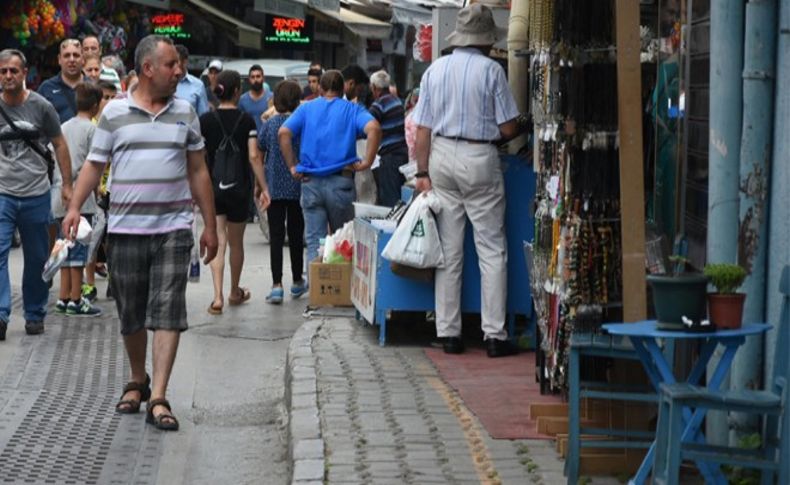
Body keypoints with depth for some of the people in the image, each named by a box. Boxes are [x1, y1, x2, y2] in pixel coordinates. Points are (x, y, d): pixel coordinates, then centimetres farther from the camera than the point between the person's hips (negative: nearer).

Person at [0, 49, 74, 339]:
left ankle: (35, 315, 24)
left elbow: (59, 145, 7)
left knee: (37, 259, 10)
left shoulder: (41, 106, -2)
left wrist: (67, 185, 4)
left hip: (36, 195, 0)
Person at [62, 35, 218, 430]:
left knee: (167, 312, -9)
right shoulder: (115, 112, 3)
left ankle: (158, 399, -10)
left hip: (173, 229, 0)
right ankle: (137, 382, 31)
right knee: (131, 314, 10)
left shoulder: (185, 114, 8)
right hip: (126, 229, 0)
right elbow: (94, 164, 5)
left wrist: (210, 225, 9)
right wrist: (75, 207, -10)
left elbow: (198, 172, 12)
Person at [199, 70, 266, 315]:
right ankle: (235, 292, 32)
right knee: (236, 243, 15)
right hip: (239, 188, 0)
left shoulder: (206, 120, -3)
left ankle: (218, 297, -18)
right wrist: (264, 188, -5)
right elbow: (254, 156, -10)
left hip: (212, 187, 0)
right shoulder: (246, 120, -5)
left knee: (218, 242, -3)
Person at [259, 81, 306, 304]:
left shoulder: (269, 125, -3)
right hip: (298, 188, 0)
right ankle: (297, 282, 26)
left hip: (274, 188, 0)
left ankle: (277, 285, -11)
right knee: (296, 235, 13)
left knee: (276, 236, -1)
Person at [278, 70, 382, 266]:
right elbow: (373, 129, -15)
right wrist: (367, 162, -10)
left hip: (310, 182, 1)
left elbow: (283, 133, -4)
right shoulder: (352, 110, 5)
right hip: (341, 181, -1)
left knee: (314, 241, 3)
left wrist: (292, 166, -1)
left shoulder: (306, 108, 10)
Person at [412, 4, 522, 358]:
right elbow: (508, 129, -5)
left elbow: (422, 129, 5)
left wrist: (423, 172, 8)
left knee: (449, 251, 8)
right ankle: (495, 335, -2)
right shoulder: (491, 70, -7)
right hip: (479, 159, -4)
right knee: (492, 249, 1)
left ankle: (448, 334, 10)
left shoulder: (435, 70, 6)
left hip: (441, 157, 4)